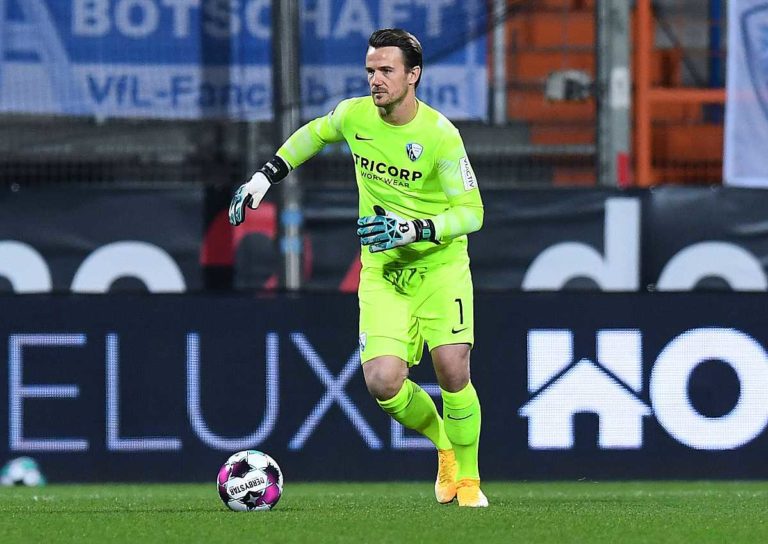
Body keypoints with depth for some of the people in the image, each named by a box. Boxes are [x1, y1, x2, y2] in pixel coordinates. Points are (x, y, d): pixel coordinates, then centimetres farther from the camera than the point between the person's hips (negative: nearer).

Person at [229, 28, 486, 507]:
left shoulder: (440, 135, -18)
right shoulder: (355, 115, -5)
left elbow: (471, 212, -16)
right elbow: (315, 132, 18)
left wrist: (415, 229, -29)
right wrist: (263, 179, 12)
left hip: (440, 264, -3)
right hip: (382, 270, 3)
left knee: (452, 369, -19)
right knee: (383, 381, -15)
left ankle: (468, 477, 6)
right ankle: (444, 444, 16)